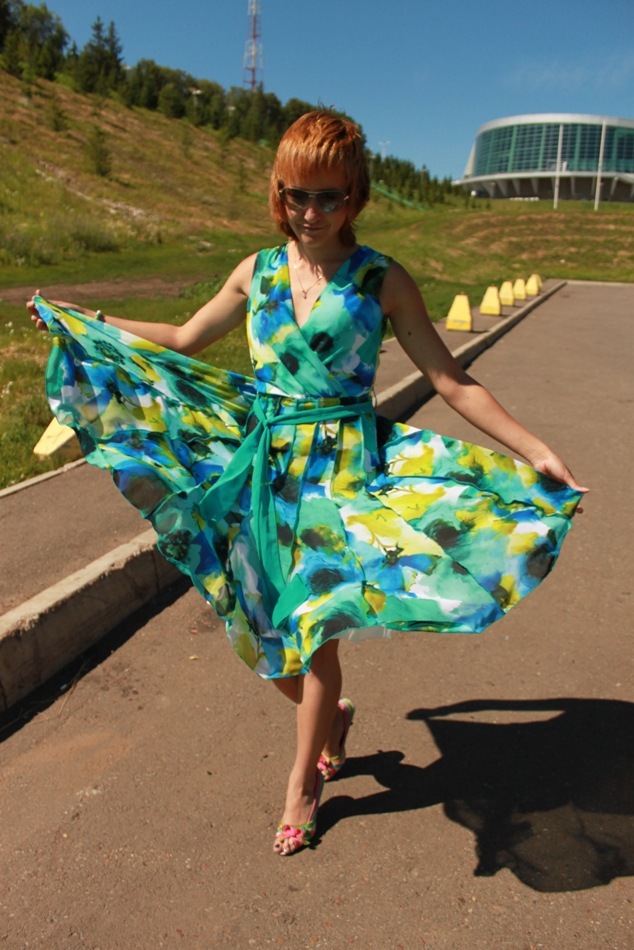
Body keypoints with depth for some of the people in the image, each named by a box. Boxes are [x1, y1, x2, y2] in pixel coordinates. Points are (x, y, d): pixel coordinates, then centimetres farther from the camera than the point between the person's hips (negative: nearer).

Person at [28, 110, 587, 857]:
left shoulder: (381, 280, -5)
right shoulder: (258, 271, 5)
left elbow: (452, 382, -5)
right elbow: (183, 341, 17)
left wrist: (533, 450, -13)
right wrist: (79, 322, 19)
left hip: (341, 466, -4)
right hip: (262, 460, 4)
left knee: (310, 621, -1)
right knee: (257, 620, 9)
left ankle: (303, 777, 26)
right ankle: (329, 714, 40)